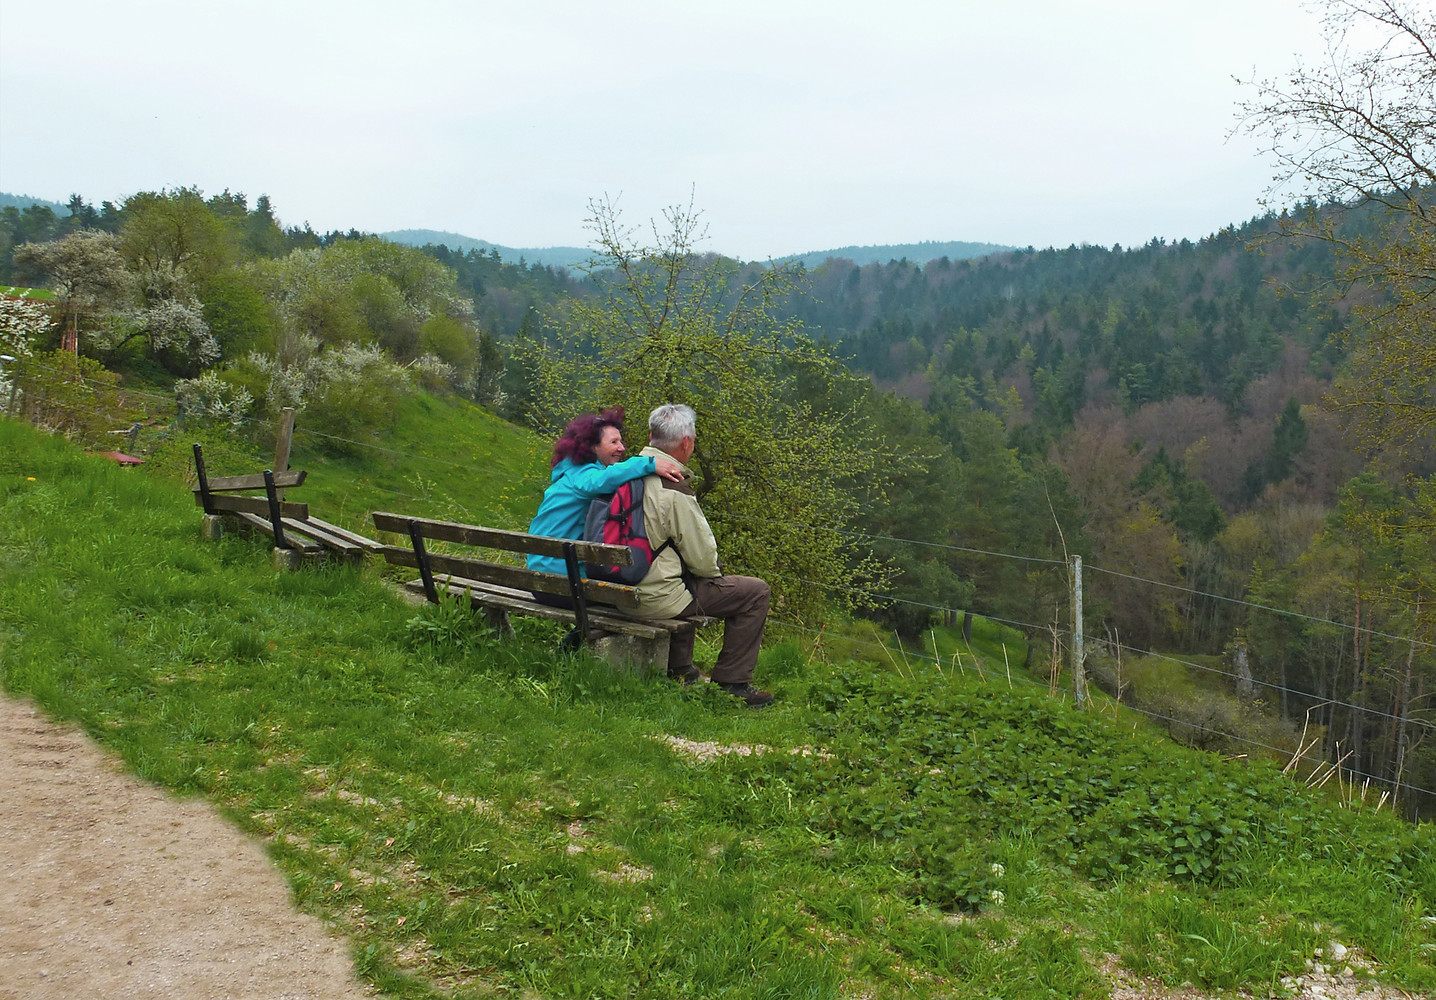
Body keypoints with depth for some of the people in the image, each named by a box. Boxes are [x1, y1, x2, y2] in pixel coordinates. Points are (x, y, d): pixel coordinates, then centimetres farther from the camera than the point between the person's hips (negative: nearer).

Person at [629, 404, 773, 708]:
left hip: (622, 591, 9)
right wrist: (715, 572, 8)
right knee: (755, 592, 0)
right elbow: (702, 557, -15)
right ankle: (732, 680, 8)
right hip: (655, 597, -9)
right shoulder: (674, 489, -22)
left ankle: (680, 669, 42)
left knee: (690, 580, 39)